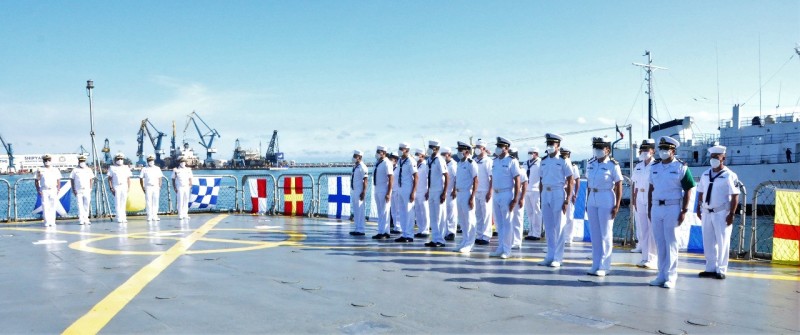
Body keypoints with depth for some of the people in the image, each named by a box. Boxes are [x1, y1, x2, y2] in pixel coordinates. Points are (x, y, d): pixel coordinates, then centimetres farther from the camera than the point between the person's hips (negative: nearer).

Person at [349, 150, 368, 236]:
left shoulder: (362, 167, -12)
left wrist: (363, 192, -21)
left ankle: (361, 230, -3)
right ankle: (358, 228, 19)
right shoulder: (355, 167, 15)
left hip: (359, 192, -10)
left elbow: (365, 180, -16)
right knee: (355, 210, 12)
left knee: (360, 210, -7)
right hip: (353, 190, 10)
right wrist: (352, 190, 19)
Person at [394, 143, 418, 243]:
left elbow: (416, 177, -12)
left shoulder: (410, 162, -10)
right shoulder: (399, 161, 12)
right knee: (401, 212, 10)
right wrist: (398, 190, 14)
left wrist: (413, 192, -17)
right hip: (400, 189, 8)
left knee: (408, 212, -4)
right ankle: (404, 234, 17)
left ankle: (409, 235, 1)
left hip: (408, 190, -8)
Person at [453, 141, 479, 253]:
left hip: (467, 194, -8)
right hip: (459, 194, 8)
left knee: (469, 220, -3)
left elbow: (476, 181, -13)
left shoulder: (471, 164, -10)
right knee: (461, 220, 13)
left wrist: (472, 198, -18)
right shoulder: (459, 163, 14)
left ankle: (468, 245, 3)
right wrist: (455, 191, 16)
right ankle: (464, 243, 22)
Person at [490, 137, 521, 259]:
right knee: (498, 223, 11)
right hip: (496, 195, 7)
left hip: (506, 195, -7)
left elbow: (517, 181, -10)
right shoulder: (495, 162, 13)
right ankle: (500, 248, 19)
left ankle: (506, 250, 3)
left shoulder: (512, 161, -8)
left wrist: (515, 199, -16)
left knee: (506, 223, -2)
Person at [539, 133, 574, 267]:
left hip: (558, 194, -6)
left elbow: (570, 182, -7)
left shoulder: (564, 161, -5)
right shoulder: (544, 161, 12)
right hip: (546, 194, 6)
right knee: (548, 227, 10)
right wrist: (541, 198, 12)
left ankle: (558, 258, 5)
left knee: (559, 227, -1)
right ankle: (550, 256, 19)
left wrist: (567, 201, -12)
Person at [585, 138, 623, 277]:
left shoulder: (613, 165, -8)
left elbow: (619, 186, -9)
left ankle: (604, 266, 5)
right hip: (592, 200, 6)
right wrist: (587, 202, 13)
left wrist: (617, 206, -13)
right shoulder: (590, 164, 10)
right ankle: (596, 265, 17)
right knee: (594, 234, 9)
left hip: (606, 201, -6)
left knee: (606, 234, -1)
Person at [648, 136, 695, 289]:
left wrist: (684, 211, -10)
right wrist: (649, 209, 12)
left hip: (672, 208, -5)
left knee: (671, 243, -1)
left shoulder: (681, 167, -4)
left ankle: (671, 277, 5)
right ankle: (661, 275, 16)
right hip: (656, 208, 5)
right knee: (659, 243, 9)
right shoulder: (654, 167, 12)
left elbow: (687, 190, -5)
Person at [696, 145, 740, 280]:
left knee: (722, 242, 1)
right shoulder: (705, 174, 11)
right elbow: (701, 192, 16)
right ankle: (710, 268, 20)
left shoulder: (729, 175, -8)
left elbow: (735, 196, -11)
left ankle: (721, 270, 9)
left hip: (722, 213, -6)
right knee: (708, 242, 10)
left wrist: (732, 214, -16)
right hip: (707, 213, 6)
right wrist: (698, 208, 12)